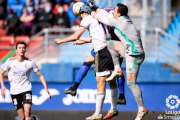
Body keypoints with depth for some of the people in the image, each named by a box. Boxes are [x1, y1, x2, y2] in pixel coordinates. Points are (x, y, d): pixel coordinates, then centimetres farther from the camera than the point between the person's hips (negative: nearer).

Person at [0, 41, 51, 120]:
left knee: (27, 111, -25)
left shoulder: (30, 63, -3)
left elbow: (40, 75, 5)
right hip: (14, 92, 1)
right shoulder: (10, 62, -4)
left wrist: (46, 88, -4)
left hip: (26, 90, -1)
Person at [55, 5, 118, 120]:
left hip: (102, 52, -9)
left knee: (101, 85, -7)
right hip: (110, 49, 9)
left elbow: (76, 36, -4)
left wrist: (61, 40, 9)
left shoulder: (87, 19, -1)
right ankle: (114, 109, 25)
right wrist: (82, 39, 44)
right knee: (112, 82, 16)